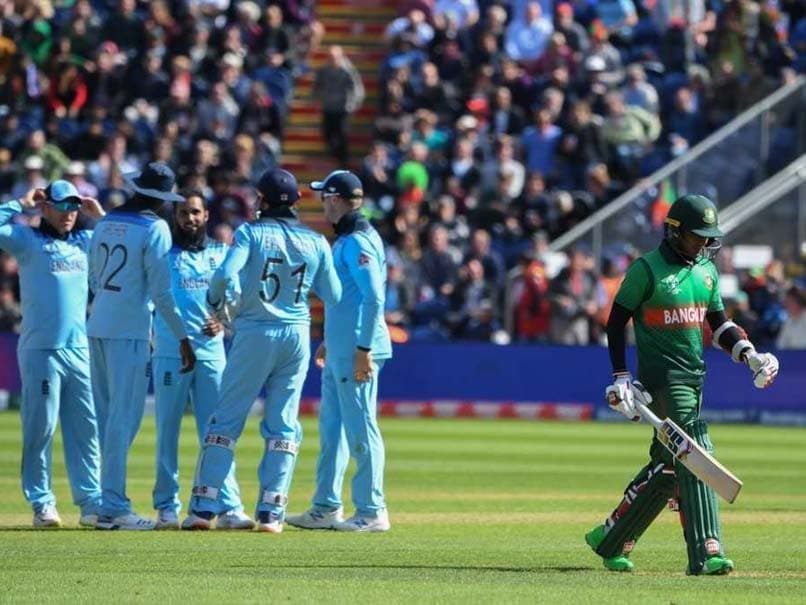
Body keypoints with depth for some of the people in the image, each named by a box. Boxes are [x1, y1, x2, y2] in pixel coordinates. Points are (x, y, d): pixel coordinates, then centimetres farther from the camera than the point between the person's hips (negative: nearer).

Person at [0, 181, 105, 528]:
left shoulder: (84, 241, 16)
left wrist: (100, 216, 12)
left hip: (79, 349, 5)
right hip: (41, 351, -5)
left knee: (86, 429, 3)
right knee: (40, 429, -2)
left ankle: (91, 502, 6)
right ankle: (41, 504, 2)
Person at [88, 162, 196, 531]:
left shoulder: (106, 223, 12)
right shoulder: (154, 229, -9)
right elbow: (161, 291, -13)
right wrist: (182, 337, -9)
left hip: (96, 327, 7)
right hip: (129, 330, -7)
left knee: (105, 415, 12)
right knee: (124, 417, -7)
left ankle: (105, 503, 14)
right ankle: (113, 507, -10)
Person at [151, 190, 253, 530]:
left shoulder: (221, 254, 15)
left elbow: (235, 296, 16)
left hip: (211, 352, 2)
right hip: (170, 352, -2)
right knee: (167, 430, 1)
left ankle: (228, 507, -6)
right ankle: (167, 507, 5)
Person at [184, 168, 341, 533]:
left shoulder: (251, 233, -6)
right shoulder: (316, 242, 4)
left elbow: (225, 273, -20)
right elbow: (334, 297, 3)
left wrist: (214, 300, -1)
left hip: (254, 335, -3)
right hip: (296, 335, 3)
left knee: (226, 418, 3)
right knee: (283, 425, 7)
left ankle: (204, 506, -2)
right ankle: (271, 512, 2)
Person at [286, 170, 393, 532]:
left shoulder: (358, 242, -14)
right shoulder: (344, 241, 17)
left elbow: (374, 297, -21)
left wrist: (364, 349, -24)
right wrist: (330, 340, 27)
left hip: (356, 352, -11)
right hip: (339, 351, 11)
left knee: (360, 428, -7)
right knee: (331, 427, 13)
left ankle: (372, 512, -4)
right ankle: (326, 509, 18)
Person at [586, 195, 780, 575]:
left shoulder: (707, 271, 14)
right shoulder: (646, 270, -8)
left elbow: (718, 322, 20)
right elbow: (616, 321, -4)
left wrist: (748, 354, 3)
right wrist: (621, 378, -9)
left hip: (695, 376, 8)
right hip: (662, 376, -8)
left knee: (667, 465, 10)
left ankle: (610, 540, 23)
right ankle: (705, 553, -22)